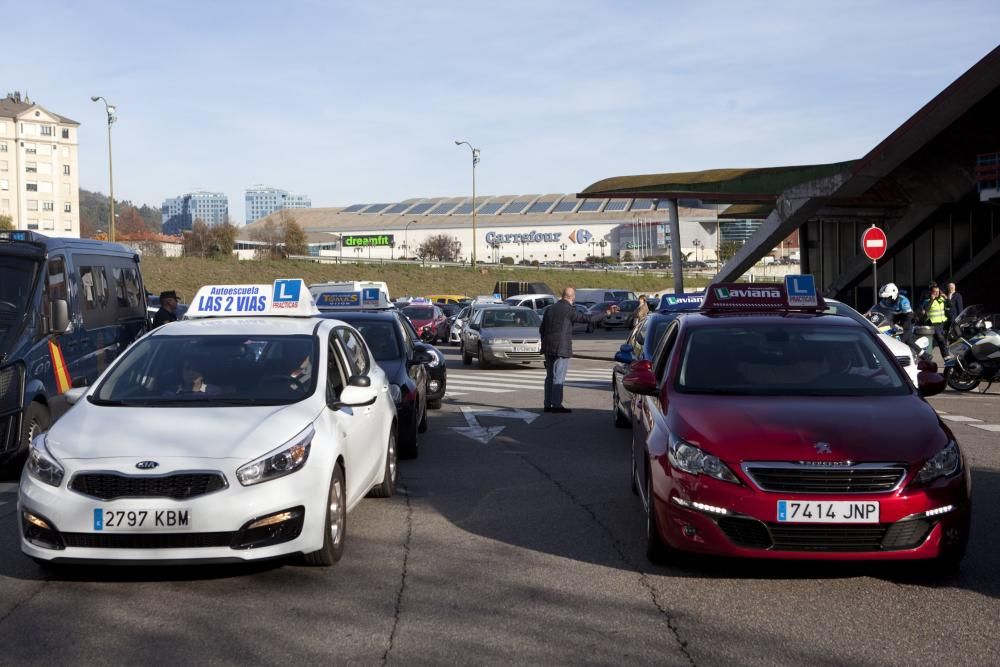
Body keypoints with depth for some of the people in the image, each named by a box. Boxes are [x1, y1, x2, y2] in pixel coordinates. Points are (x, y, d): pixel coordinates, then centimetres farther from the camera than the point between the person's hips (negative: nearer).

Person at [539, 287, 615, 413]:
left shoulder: (550, 308, 11)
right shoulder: (569, 310, -11)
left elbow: (542, 329, 16)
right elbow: (588, 318, -16)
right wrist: (607, 313, -11)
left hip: (548, 348, 7)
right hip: (561, 349, -7)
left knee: (550, 377, 13)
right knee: (558, 378, -5)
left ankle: (548, 404, 14)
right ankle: (556, 405, -5)